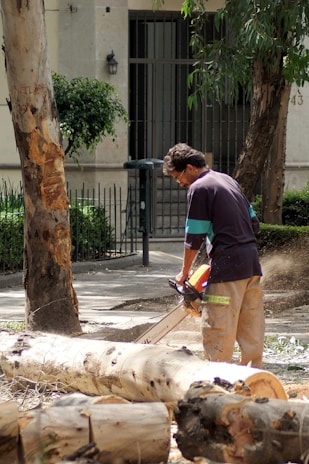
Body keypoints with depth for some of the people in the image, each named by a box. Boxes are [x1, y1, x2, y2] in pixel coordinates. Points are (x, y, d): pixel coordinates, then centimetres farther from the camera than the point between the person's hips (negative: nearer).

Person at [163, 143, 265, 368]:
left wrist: (185, 272, 5)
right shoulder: (228, 180, 18)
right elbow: (254, 222, 20)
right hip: (252, 262, 9)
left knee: (218, 332, -5)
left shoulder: (199, 188, -6)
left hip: (227, 266, -9)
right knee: (252, 329, 11)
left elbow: (194, 237, -6)